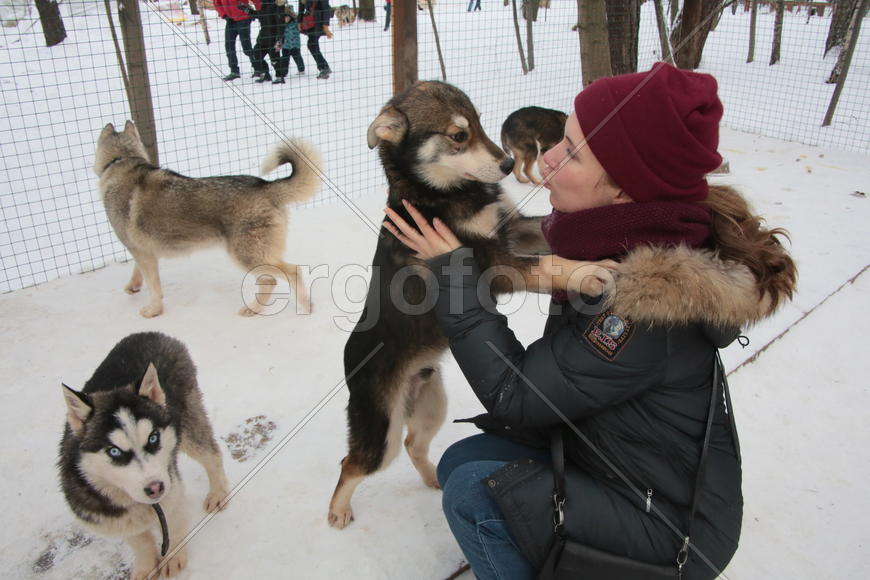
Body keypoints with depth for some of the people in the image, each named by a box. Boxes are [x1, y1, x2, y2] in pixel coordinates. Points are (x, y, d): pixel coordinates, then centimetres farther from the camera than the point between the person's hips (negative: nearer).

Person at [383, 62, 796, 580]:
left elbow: (513, 396, -26)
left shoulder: (646, 302, -34)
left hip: (665, 523, -8)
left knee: (473, 490, -18)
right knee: (460, 460, 5)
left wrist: (453, 270, -24)